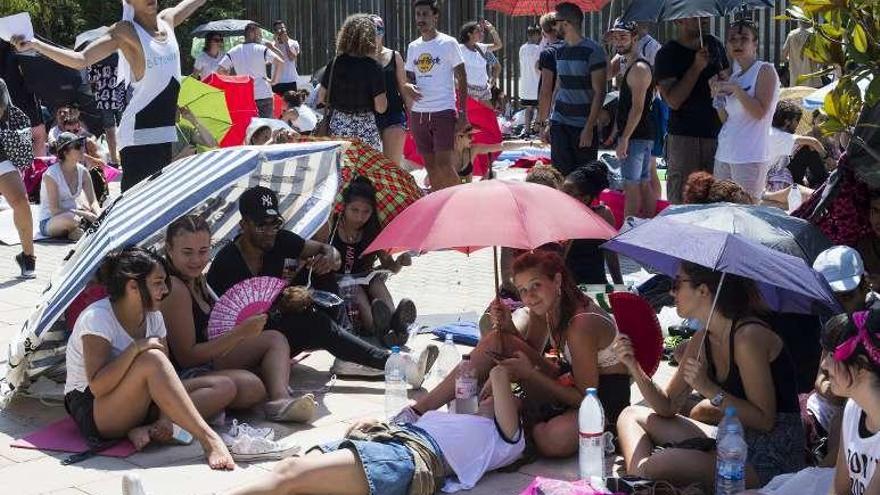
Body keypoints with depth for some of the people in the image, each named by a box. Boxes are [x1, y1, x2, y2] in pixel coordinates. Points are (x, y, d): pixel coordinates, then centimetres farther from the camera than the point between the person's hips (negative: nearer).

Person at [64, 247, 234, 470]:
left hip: (138, 405, 8)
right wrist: (135, 349, -31)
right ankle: (208, 439, -38)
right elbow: (97, 386, -26)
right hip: (93, 412, -8)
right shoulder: (97, 317, -16)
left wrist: (165, 419, -18)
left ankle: (147, 429, -24)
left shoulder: (153, 318, 6)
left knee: (221, 389, -9)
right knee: (151, 359, -35)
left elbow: (164, 376, 0)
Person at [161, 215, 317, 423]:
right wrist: (239, 333, -20)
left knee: (275, 339, 8)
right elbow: (186, 357, -21)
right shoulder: (175, 289, -19)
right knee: (252, 386, -35)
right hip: (183, 375, -11)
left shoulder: (196, 280, 11)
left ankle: (280, 399, -14)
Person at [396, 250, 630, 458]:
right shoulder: (544, 308, -3)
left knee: (554, 440, -41)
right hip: (572, 381, 8)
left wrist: (530, 373, -25)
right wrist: (509, 328, -10)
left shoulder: (581, 325, -29)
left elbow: (586, 397, -25)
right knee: (496, 341, -8)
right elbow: (531, 354, 9)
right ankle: (419, 409, -6)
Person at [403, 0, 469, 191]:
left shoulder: (448, 43, -3)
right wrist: (407, 87, -7)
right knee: (430, 166, 8)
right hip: (418, 113, 5)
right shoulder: (413, 47, 12)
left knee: (444, 165, -12)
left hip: (444, 112, -5)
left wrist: (463, 113, -9)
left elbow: (461, 78, -2)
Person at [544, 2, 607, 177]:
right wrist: (549, 122, 10)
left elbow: (599, 92, -10)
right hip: (560, 123, 5)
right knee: (561, 175, 1)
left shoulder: (592, 51, -8)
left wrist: (589, 128, -16)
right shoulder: (560, 51, 11)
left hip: (584, 125, -5)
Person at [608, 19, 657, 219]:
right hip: (644, 136, 10)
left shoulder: (639, 68, -15)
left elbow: (637, 108, -20)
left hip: (636, 136, -10)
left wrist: (624, 138, -21)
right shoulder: (631, 66, 17)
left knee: (631, 185, -10)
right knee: (644, 183, 12)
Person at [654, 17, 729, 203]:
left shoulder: (715, 45, 11)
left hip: (717, 134, 5)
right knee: (681, 203, -5)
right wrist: (697, 67, -17)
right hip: (684, 137, -5)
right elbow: (673, 100, -15)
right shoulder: (668, 54, -5)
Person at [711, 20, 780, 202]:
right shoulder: (734, 76, 18)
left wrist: (735, 89, -14)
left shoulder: (765, 70, -2)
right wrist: (718, 96, 5)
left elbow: (760, 112, -14)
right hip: (724, 155, 7)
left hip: (750, 158, -7)